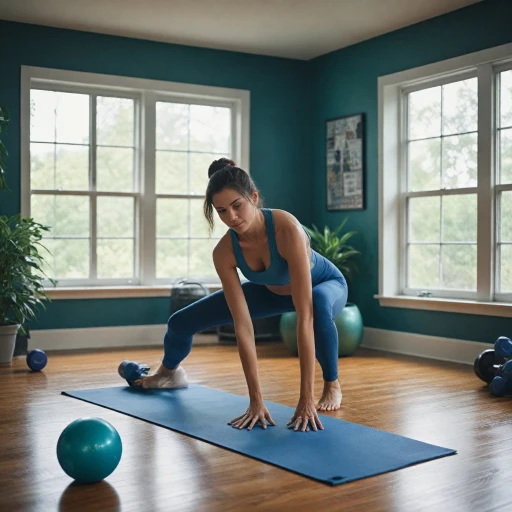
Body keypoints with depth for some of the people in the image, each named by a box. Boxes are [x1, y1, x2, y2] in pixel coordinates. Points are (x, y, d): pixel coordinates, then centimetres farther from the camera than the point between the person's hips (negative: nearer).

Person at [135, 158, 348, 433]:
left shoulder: (287, 229, -44)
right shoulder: (224, 253, -30)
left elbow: (305, 316, -46)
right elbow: (243, 326, -30)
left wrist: (306, 397, -47)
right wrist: (256, 400, -34)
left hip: (325, 284, -4)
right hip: (273, 291, 4)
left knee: (319, 306, -43)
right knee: (181, 321, 2)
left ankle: (332, 385, -12)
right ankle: (169, 372, 40)